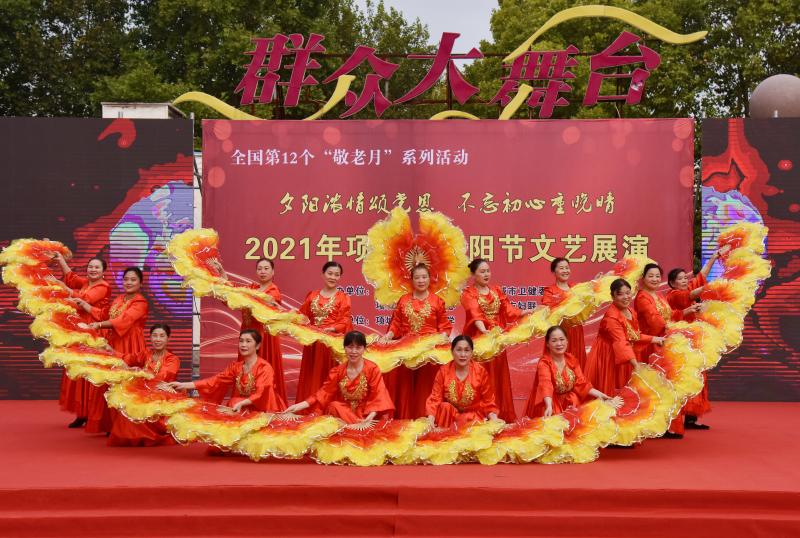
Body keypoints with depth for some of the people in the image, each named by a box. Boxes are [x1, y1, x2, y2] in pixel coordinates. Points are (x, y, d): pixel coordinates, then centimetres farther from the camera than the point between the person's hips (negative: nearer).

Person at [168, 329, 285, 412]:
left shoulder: (265, 368, -9)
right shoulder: (235, 366, 11)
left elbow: (261, 394, -18)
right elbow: (215, 380, 3)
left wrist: (241, 403, -34)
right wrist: (184, 385, -5)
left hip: (258, 411, -6)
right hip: (238, 410, 6)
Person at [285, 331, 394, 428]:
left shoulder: (372, 369, -7)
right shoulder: (338, 371, 3)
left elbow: (378, 396, -14)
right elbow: (325, 392, 0)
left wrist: (370, 417, -32)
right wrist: (300, 405, -12)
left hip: (365, 413, -3)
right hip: (342, 411, 3)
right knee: (333, 406, -29)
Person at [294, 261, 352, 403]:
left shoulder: (342, 297, 0)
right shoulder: (312, 295, 13)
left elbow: (344, 322, -8)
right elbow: (302, 316, 12)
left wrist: (331, 329, -24)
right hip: (313, 342, 4)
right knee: (311, 378, 7)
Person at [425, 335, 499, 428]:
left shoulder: (480, 371, -10)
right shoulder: (443, 371, -8)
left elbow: (488, 402, -4)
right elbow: (435, 399, -9)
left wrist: (494, 421, -21)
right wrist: (430, 421, -25)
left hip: (473, 416, -1)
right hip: (450, 414, 2)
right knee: (445, 407, -29)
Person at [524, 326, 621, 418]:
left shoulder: (572, 359, 1)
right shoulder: (544, 363, -17)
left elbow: (581, 383, 1)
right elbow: (546, 384, -35)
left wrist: (599, 395, -15)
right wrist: (549, 406, -53)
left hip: (571, 403, 4)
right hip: (552, 404, -4)